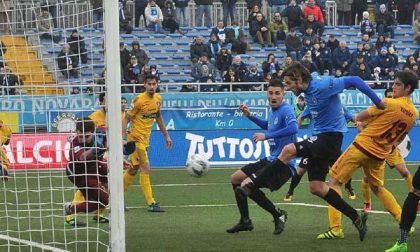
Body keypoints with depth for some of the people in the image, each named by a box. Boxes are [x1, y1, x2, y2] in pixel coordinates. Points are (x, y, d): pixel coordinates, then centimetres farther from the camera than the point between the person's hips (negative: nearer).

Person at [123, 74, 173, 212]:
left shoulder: (158, 99, 4)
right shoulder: (139, 100, -16)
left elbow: (158, 117, 18)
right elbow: (127, 118, -13)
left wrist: (166, 135, 18)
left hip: (145, 139, 8)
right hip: (136, 138, -8)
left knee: (134, 169, 15)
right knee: (145, 169, -10)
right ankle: (151, 203, -8)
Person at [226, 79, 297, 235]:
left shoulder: (285, 110, -17)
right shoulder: (272, 111, 9)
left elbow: (293, 128, -38)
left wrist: (266, 136, -35)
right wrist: (250, 116, 21)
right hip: (271, 160, 10)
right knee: (236, 178, 14)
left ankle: (278, 215, -5)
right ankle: (245, 222, 23)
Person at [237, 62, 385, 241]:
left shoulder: (323, 85, -19)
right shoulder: (308, 89, 6)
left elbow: (354, 81, -18)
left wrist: (377, 102, -16)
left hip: (330, 137, -10)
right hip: (320, 137, 10)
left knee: (288, 150, -25)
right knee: (316, 187, 8)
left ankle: (252, 184, -18)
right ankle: (356, 218, 15)